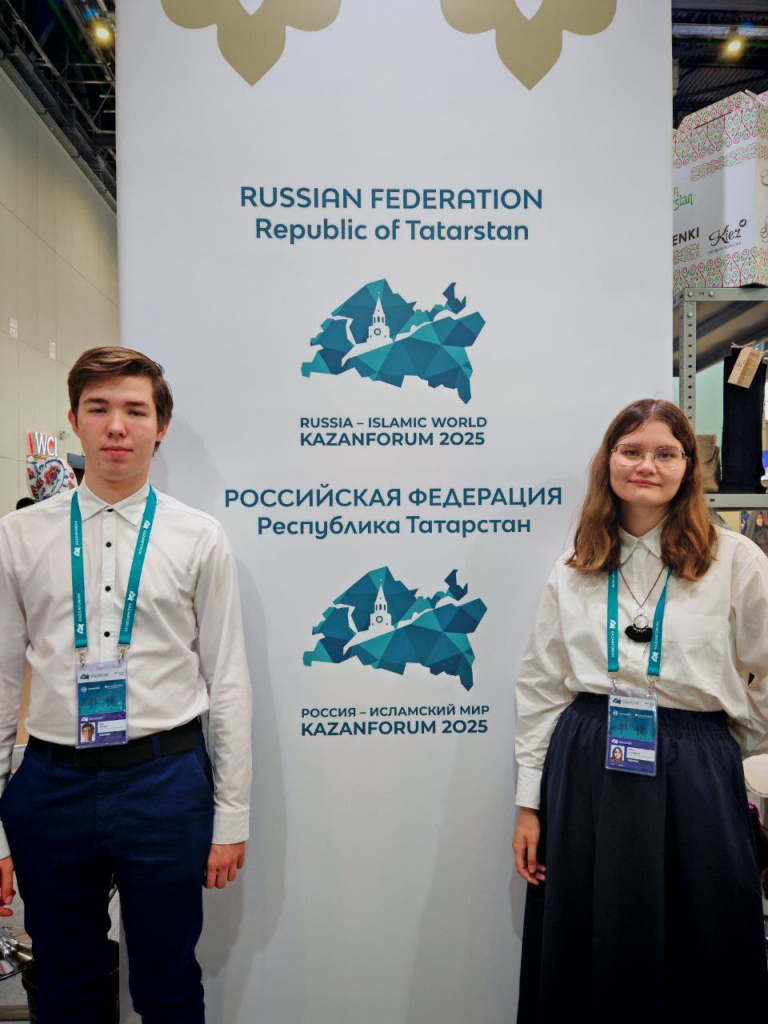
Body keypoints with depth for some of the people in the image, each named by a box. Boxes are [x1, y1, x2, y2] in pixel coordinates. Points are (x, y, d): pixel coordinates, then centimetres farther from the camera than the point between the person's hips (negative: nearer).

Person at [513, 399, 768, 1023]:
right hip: (588, 770, 2)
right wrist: (529, 803, 5)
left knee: (705, 955, 11)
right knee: (587, 953, 13)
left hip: (696, 776, -1)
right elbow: (540, 688, 6)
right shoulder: (574, 572, 5)